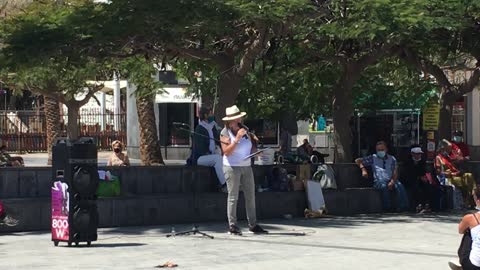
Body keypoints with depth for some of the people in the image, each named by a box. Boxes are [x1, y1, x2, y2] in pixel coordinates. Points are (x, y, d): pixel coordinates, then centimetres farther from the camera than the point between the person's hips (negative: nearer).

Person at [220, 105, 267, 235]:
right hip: (232, 167, -6)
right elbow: (226, 151, -17)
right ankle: (232, 226, 0)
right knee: (233, 197, -5)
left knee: (250, 196, 6)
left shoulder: (245, 131, 13)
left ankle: (253, 225, 13)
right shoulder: (225, 133, -4)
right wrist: (237, 139, -22)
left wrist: (255, 149, -2)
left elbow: (252, 149, 21)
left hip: (246, 166, 6)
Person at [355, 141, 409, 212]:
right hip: (379, 181, -2)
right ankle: (388, 207, -32)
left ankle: (403, 206, -37)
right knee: (384, 186, -36)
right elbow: (358, 161, 15)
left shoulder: (392, 159, 17)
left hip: (391, 181, 2)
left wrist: (392, 182, -13)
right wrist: (363, 169, -4)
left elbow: (395, 172, 7)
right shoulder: (373, 158, 14)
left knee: (399, 185, -30)